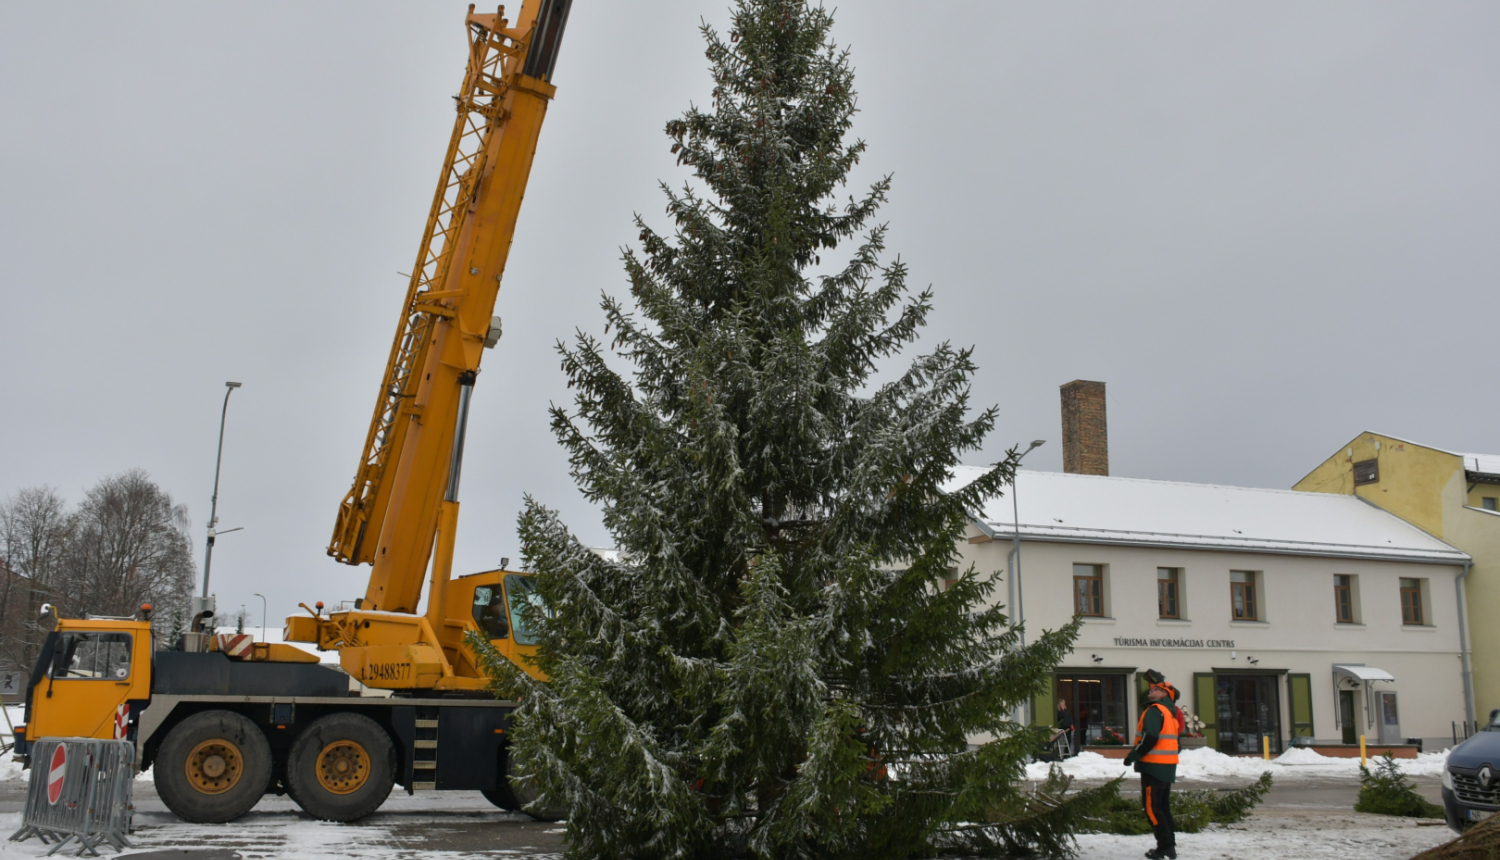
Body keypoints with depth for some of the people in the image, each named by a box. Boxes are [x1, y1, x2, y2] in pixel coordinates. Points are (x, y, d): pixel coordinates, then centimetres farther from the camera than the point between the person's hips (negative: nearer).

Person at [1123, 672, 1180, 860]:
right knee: (1163, 805, 14)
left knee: (1151, 806, -7)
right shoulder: (1170, 711, 14)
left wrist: (1133, 755, -13)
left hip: (1154, 765, -9)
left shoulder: (1155, 710, -14)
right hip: (1167, 765, 9)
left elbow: (1150, 739, -20)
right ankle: (1169, 844, 16)